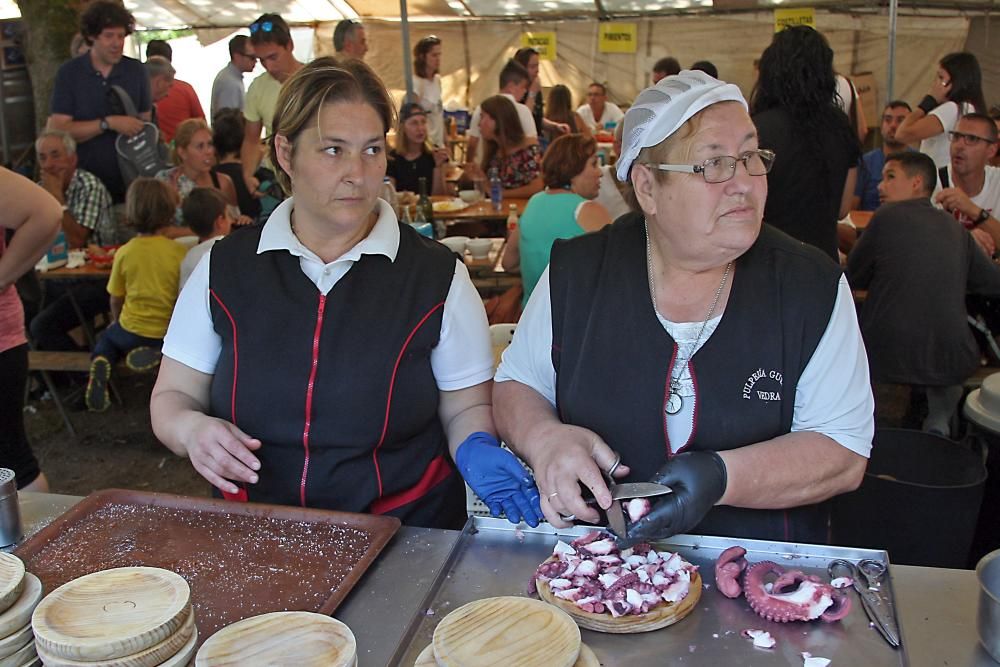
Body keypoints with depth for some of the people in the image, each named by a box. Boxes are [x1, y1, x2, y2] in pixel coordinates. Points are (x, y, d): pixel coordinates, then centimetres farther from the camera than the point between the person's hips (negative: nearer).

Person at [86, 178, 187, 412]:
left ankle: (101, 361, -3)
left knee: (107, 337, 32)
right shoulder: (179, 252, -12)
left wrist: (117, 322, 23)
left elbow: (116, 298, 2)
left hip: (132, 330, 1)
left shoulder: (124, 252, -8)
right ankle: (154, 355, -3)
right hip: (168, 333, 0)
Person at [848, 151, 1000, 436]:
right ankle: (939, 423, 14)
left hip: (886, 359, -3)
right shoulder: (955, 229, 8)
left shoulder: (887, 217, -3)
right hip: (950, 363, 3)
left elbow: (853, 279, 6)